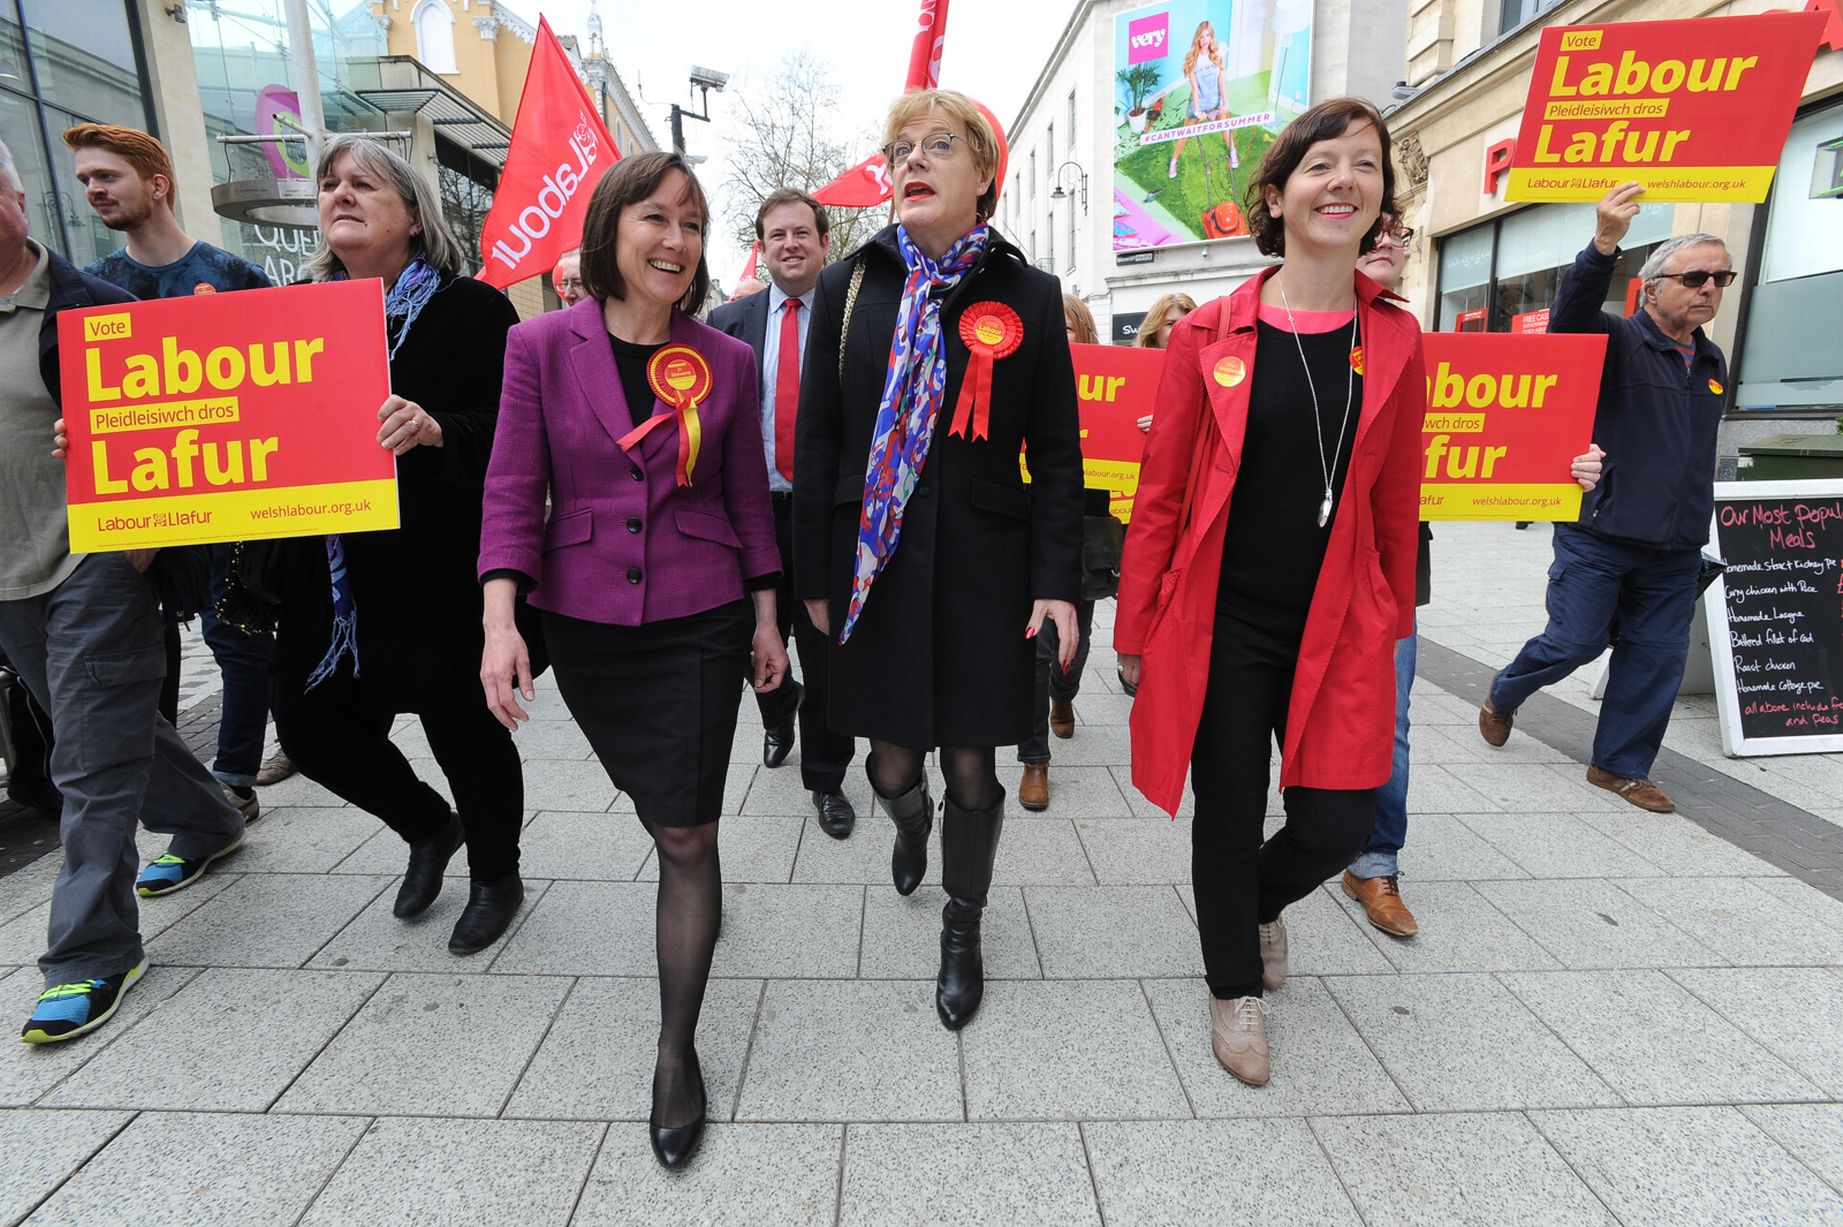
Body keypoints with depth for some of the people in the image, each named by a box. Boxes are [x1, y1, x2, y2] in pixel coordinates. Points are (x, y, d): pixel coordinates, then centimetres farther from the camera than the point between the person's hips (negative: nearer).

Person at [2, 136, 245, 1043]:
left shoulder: (88, 307, -9)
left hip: (95, 570, -7)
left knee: (91, 764, -4)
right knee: (111, 726, 19)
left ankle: (91, 953, 5)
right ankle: (205, 824, 42)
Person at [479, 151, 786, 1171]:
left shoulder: (726, 360, 0)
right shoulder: (542, 346, -3)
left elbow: (749, 500, 5)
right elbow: (513, 493, -5)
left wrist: (766, 617, 5)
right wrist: (502, 621, -15)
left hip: (699, 622, -1)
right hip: (583, 623, 1)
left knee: (685, 831, -2)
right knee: (649, 799, 21)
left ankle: (677, 1053, 14)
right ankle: (696, 894, 55)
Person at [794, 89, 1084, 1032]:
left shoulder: (1029, 296, 2)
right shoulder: (849, 286, 4)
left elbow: (1057, 455, 1)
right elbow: (817, 442, 4)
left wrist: (1058, 583, -6)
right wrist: (813, 576, 2)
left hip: (983, 569, -1)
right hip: (875, 561, 1)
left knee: (972, 767, 8)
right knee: (891, 760, 10)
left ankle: (963, 929, 33)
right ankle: (909, 822, 49)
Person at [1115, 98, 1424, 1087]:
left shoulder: (1394, 340, 4)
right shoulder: (1208, 335, -4)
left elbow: (1395, 503, 9)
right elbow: (1158, 497, -2)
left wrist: (1393, 622, 11)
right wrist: (1136, 634, -2)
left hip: (1338, 627, 2)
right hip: (1222, 624, -2)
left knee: (1339, 820, 3)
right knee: (1229, 818, 9)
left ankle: (1262, 901, 40)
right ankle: (1236, 986, 36)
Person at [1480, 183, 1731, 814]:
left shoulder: (1711, 361, 16)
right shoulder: (1616, 339, -6)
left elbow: (1697, 449, 25)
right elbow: (1570, 315, -30)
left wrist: (1696, 524, 22)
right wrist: (1604, 245, -46)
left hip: (1675, 549, 7)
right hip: (1598, 536, -6)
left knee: (1657, 658, 8)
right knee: (1573, 642, -1)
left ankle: (1620, 766, 21)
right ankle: (1501, 697, 28)